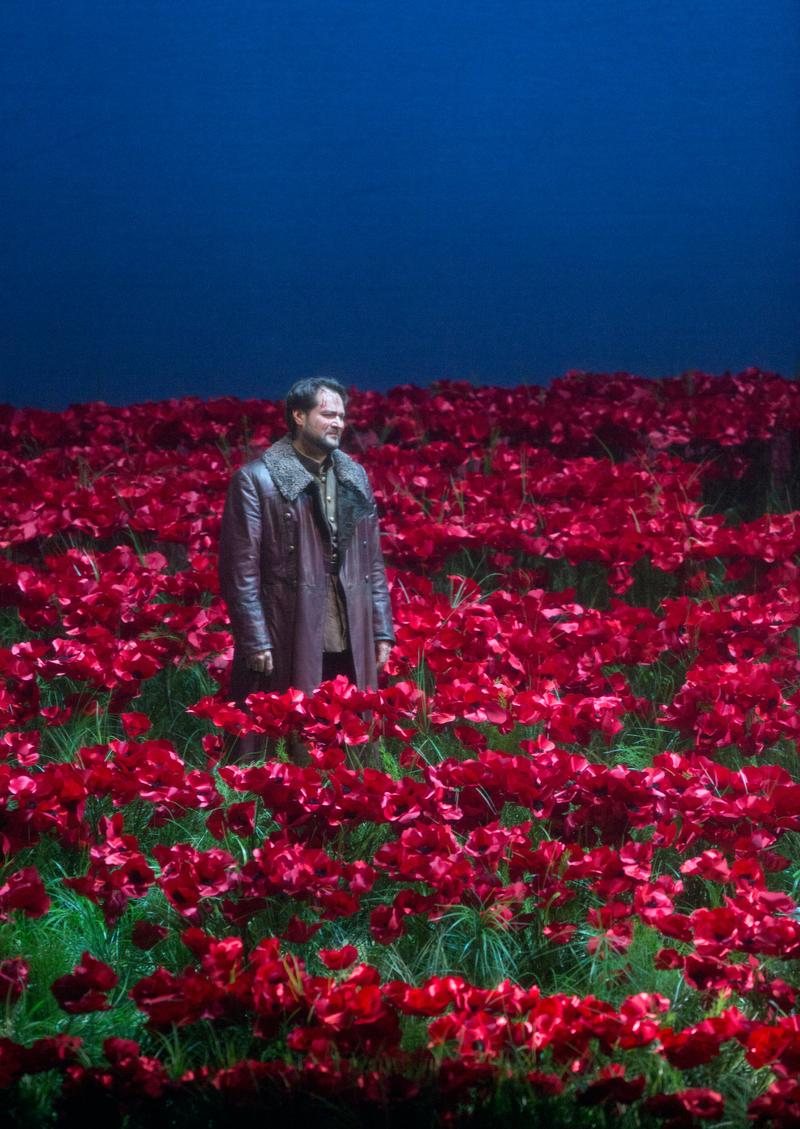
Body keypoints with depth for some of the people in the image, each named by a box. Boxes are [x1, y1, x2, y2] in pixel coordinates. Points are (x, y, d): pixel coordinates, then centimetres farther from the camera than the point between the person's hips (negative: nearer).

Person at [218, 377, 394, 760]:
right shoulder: (257, 480, -5)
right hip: (288, 643, -5)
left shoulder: (355, 477, 14)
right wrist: (256, 641, -12)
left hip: (351, 644, 5)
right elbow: (240, 570, -7)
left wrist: (382, 629, 12)